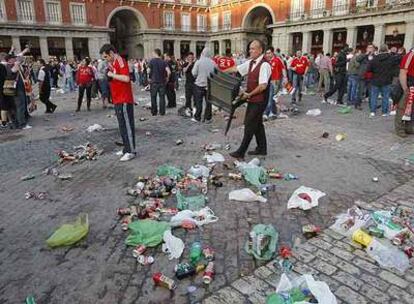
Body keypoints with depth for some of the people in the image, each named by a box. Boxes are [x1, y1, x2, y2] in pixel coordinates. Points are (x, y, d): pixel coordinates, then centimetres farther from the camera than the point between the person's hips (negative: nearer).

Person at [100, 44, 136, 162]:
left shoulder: (121, 61, -12)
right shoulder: (112, 63, 16)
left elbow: (126, 78, -25)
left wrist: (112, 75, -17)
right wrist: (109, 76, 8)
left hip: (124, 100, -10)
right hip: (117, 100, 10)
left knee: (127, 125, -6)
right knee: (122, 125, 14)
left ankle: (131, 151, 0)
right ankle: (126, 149, 22)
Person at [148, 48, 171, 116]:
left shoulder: (152, 61, -6)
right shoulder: (163, 62, 0)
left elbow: (148, 71, -10)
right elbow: (169, 72, -10)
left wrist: (150, 78, 7)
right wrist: (167, 78, 5)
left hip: (154, 82, -2)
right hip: (162, 82, 2)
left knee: (153, 97, 8)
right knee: (162, 97, 8)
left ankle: (154, 112, 12)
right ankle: (162, 112, 9)